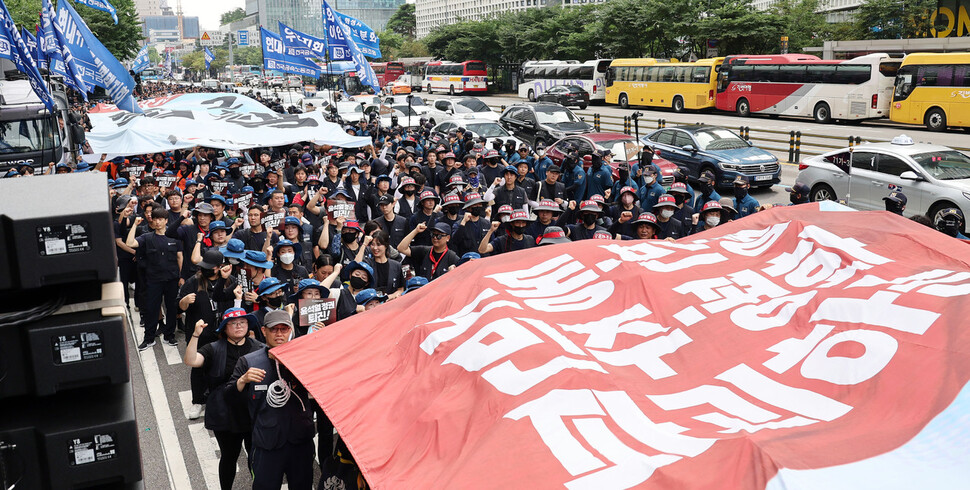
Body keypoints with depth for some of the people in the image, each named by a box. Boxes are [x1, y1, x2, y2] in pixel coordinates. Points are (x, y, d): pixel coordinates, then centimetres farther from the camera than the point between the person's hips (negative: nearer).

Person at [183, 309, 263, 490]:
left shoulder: (260, 348, 2)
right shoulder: (214, 350, -3)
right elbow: (190, 361, -20)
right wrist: (196, 335, -29)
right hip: (225, 415, -1)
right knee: (229, 457, 14)